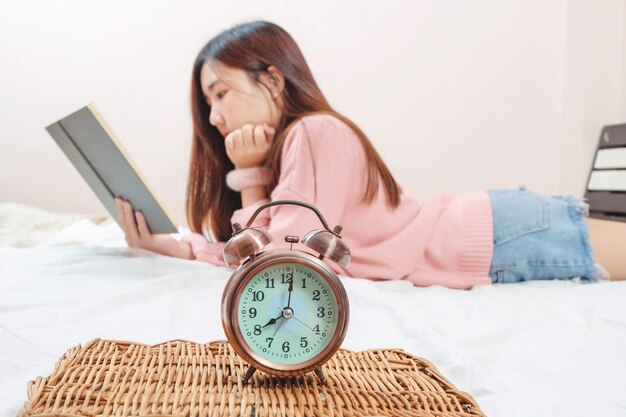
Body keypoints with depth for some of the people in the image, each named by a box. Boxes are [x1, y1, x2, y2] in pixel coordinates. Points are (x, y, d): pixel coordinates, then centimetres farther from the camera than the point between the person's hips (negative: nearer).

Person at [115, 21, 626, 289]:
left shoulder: (315, 134, -18)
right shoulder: (283, 147, 10)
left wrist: (247, 174, -11)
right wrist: (157, 241, -2)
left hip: (501, 237, -8)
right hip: (481, 232, 8)